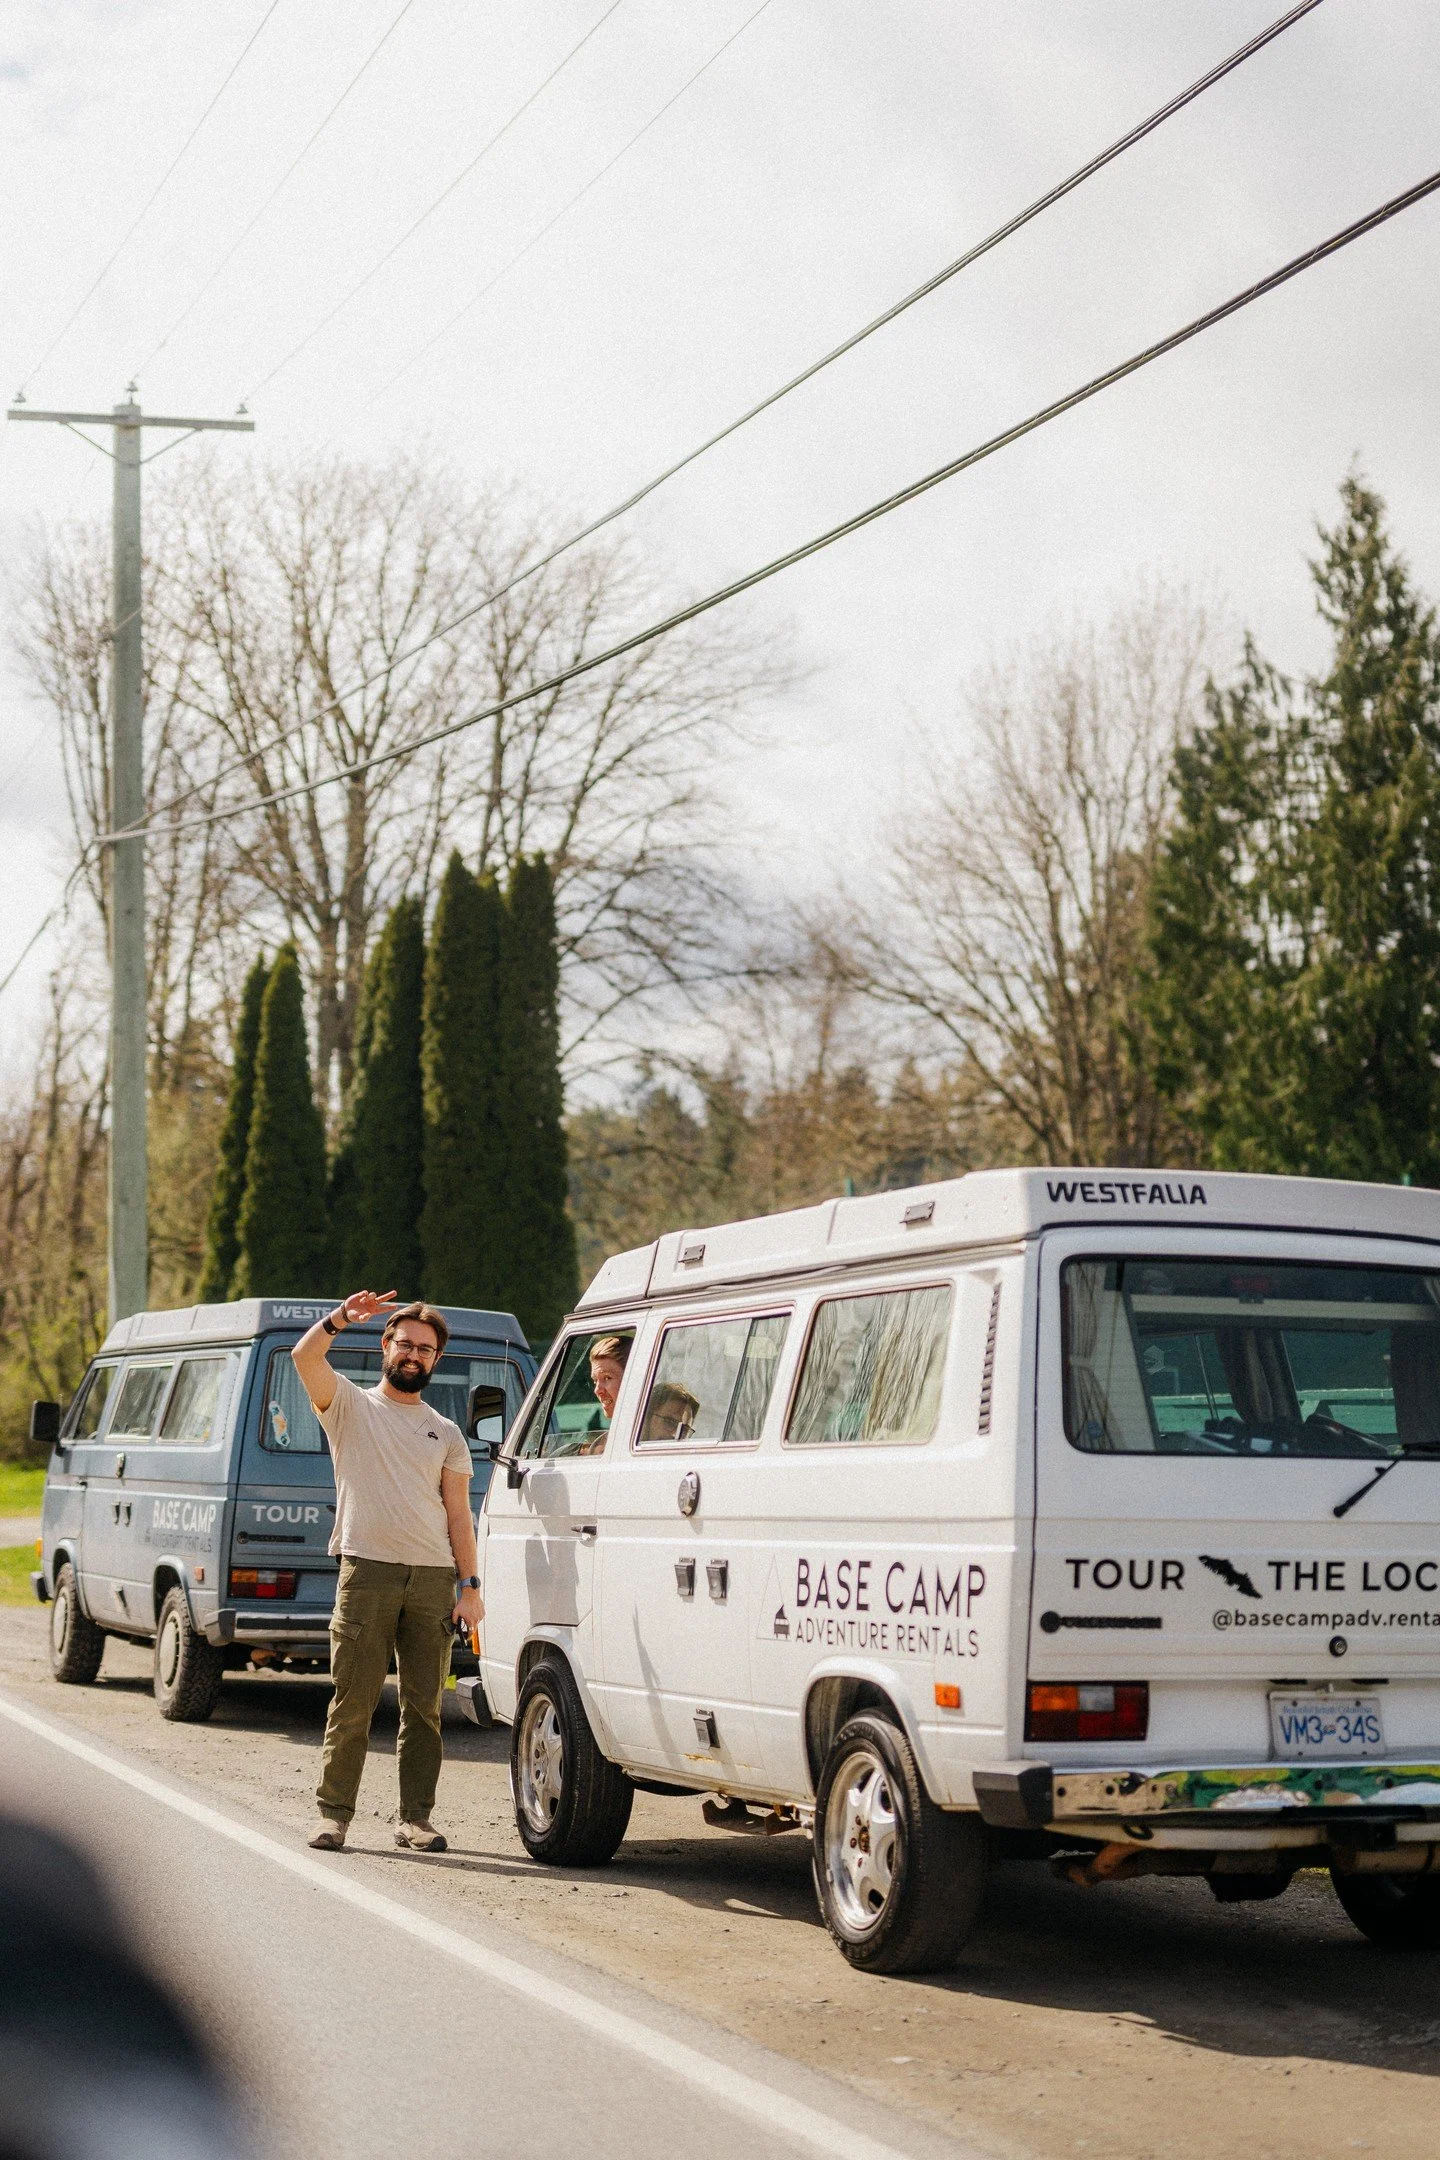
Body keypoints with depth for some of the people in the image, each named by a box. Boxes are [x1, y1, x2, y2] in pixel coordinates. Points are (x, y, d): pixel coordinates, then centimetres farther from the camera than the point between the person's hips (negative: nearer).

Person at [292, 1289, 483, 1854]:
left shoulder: (446, 1434, 18)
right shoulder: (350, 1405, 9)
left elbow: (458, 1514, 13)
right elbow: (305, 1357, -10)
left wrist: (469, 1584, 4)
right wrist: (341, 1319, -26)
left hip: (433, 1577, 3)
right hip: (368, 1570, -3)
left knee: (424, 1704, 3)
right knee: (353, 1700, -5)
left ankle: (416, 1817, 8)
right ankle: (334, 1812, 2)